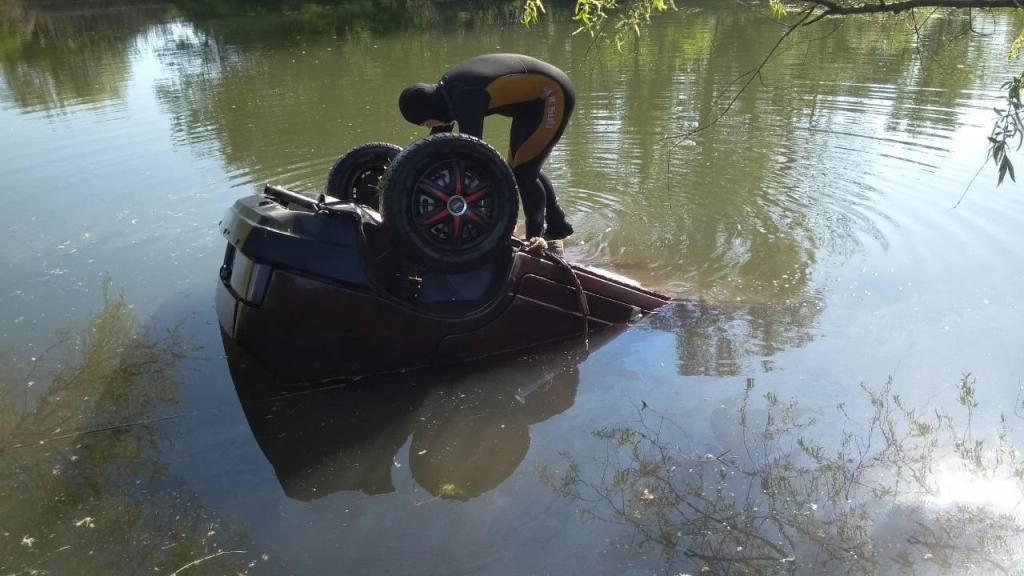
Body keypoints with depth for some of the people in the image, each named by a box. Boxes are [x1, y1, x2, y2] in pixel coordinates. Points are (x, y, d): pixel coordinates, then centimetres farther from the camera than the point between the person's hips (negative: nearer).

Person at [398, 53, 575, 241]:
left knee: (523, 172, -11)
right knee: (520, 168, 15)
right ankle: (558, 226, 29)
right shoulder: (445, 90, -2)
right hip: (532, 98, 10)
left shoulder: (466, 98, -31)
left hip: (554, 94, -10)